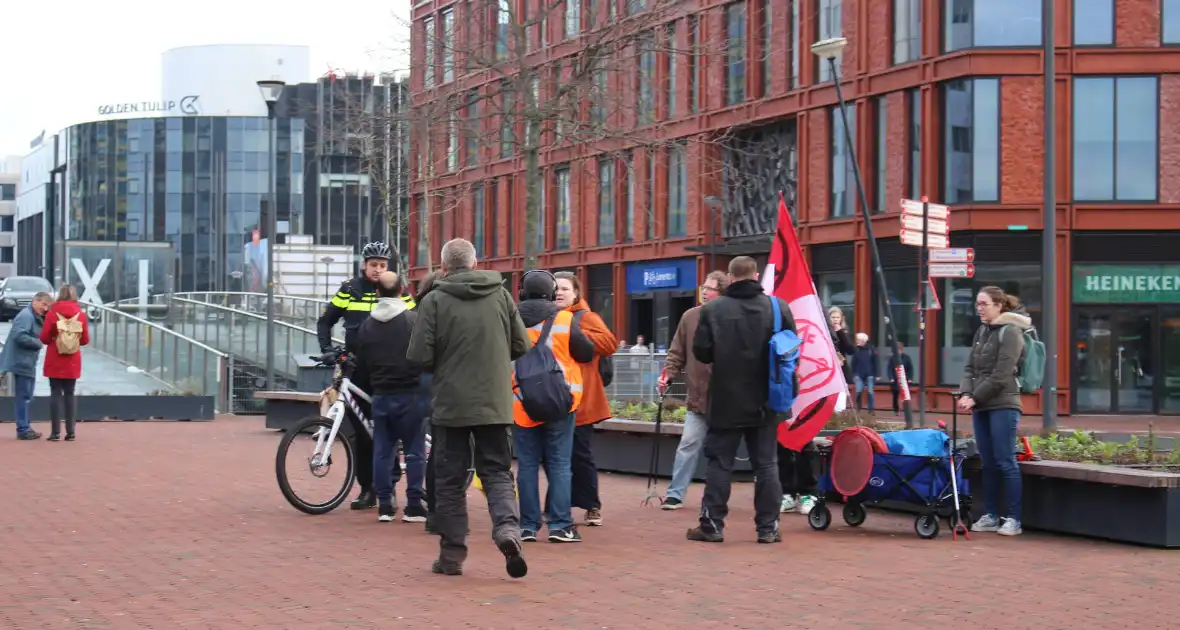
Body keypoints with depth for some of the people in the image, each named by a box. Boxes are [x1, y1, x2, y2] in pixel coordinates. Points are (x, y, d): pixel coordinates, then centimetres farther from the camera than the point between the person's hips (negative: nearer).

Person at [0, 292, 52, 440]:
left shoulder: (37, 318, 17)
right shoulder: (26, 316, -16)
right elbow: (20, 336, -27)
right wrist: (39, 342, -19)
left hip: (28, 363, 10)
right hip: (21, 362, -10)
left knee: (27, 397, 15)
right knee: (23, 396, -7)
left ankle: (25, 427, 23)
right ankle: (23, 429, -4)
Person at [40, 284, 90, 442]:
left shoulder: (52, 312, -8)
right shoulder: (81, 314, -2)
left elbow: (44, 337, -5)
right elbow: (85, 340, 1)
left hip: (54, 361, -2)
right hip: (73, 362, 2)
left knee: (55, 394, 2)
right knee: (69, 394, 9)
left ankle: (55, 432, -2)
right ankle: (70, 431, 6)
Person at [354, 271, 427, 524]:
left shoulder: (367, 324, 4)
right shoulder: (413, 319, -9)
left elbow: (361, 363, 9)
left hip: (380, 394, 4)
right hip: (409, 393, -4)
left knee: (382, 450, 9)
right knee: (414, 450, 3)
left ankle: (384, 505, 7)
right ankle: (414, 505, 1)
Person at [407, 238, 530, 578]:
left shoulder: (435, 300, -7)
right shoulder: (501, 295, 2)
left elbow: (419, 357, -10)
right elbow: (522, 347, 7)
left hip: (450, 404, -2)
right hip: (495, 405, 2)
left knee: (450, 480, 9)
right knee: (497, 473, 10)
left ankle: (452, 553, 11)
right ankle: (508, 528, -14)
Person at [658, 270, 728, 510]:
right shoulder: (690, 316, 3)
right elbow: (677, 353, 8)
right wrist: (668, 373, -6)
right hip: (698, 397, 2)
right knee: (688, 445, 0)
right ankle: (675, 494, 5)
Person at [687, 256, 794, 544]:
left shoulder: (713, 309, -9)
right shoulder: (778, 307, -4)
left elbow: (702, 352, -7)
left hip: (726, 401, -2)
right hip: (765, 401, 2)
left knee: (719, 463, 7)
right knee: (766, 464, 8)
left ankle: (712, 525, 8)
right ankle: (768, 527, 9)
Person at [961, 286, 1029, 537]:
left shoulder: (1010, 332, -7)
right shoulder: (982, 332, 16)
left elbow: (1000, 376, -13)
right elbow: (970, 368, 14)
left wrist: (975, 398, -13)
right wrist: (965, 394, -3)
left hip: (1003, 406, -7)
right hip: (981, 406, 7)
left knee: (1005, 462, -6)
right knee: (987, 463, 8)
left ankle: (1013, 519, -4)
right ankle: (991, 516, 14)